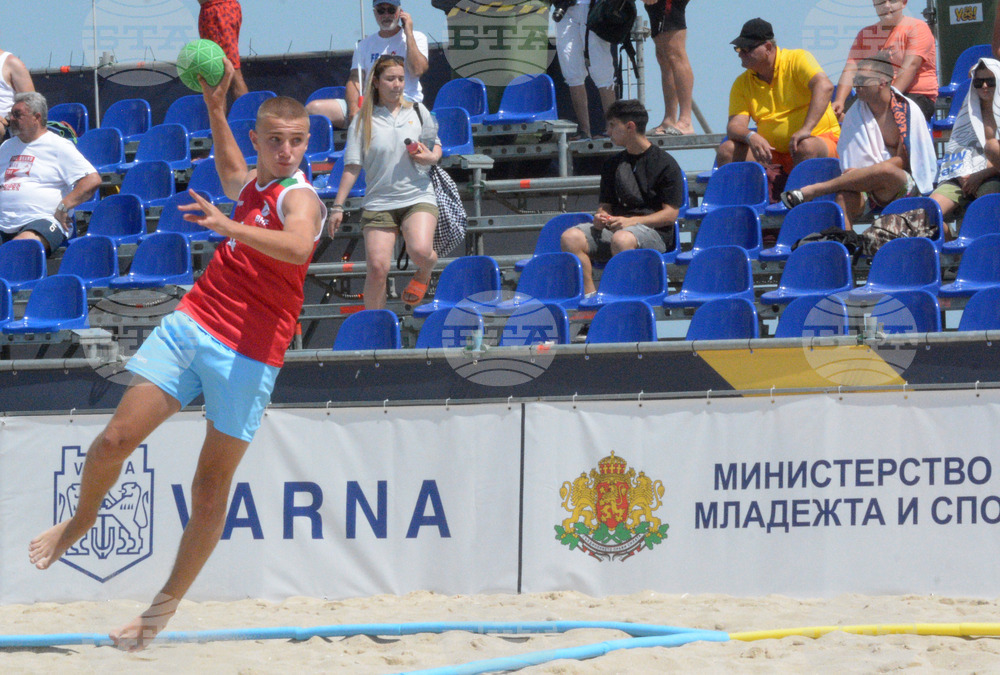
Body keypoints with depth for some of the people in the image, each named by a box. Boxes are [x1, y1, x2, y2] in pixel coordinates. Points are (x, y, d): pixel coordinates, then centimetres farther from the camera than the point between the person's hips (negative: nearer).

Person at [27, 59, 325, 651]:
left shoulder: (300, 198, -13)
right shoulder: (254, 184, 11)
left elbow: (298, 247, -38)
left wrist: (225, 225, -47)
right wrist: (216, 111, 31)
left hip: (249, 355, -6)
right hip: (191, 324, 6)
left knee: (211, 490, 0)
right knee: (117, 438, -4)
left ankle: (168, 604, 14)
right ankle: (83, 520, 24)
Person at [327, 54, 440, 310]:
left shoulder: (418, 112, 8)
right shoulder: (363, 120, 3)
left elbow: (435, 145, 21)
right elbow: (352, 166, 3)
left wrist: (431, 157, -4)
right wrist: (338, 206, -2)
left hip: (418, 196, 0)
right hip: (378, 202, 0)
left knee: (420, 251, -26)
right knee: (377, 268, -10)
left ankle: (423, 275, 10)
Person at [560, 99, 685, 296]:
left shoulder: (665, 164, 1)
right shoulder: (613, 164, 21)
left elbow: (671, 214, -5)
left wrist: (632, 222, -16)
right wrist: (601, 218, -2)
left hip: (654, 232, -6)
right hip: (614, 227, 6)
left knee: (621, 239, -41)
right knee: (570, 237, -22)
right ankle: (590, 294, -28)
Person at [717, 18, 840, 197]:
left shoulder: (798, 60, -6)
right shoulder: (742, 84, 8)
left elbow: (824, 86, -24)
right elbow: (735, 126, -2)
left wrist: (806, 129, -36)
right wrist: (751, 137, -27)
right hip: (774, 155, 5)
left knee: (806, 147, -38)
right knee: (726, 151, -15)